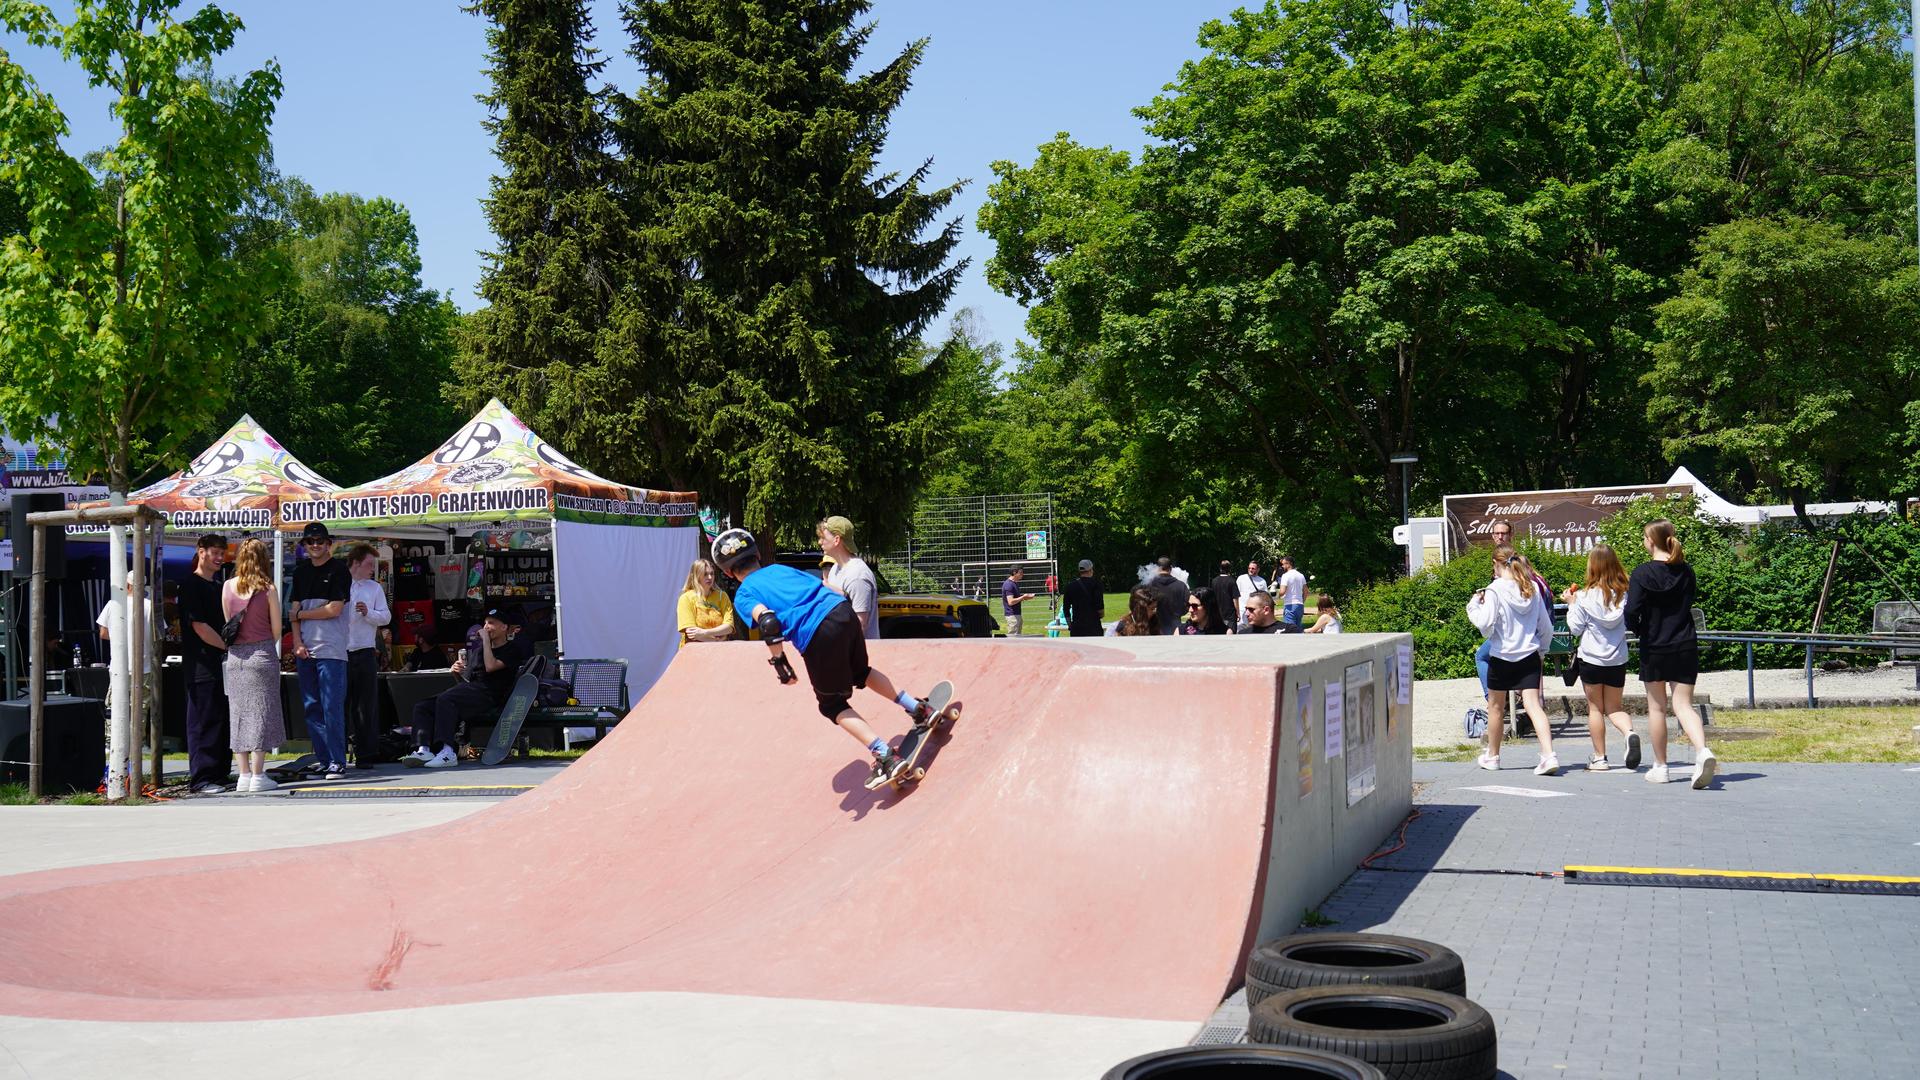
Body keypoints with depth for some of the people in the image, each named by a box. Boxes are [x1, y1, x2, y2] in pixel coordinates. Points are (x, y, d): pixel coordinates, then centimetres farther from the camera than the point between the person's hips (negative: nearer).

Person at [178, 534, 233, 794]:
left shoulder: (218, 586, 19)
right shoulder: (192, 585, -7)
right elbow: (199, 626, -15)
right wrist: (230, 646, -12)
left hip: (223, 663, 9)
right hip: (202, 664, -9)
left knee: (224, 721, 11)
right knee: (203, 721, -6)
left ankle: (220, 774, 17)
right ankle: (200, 779, -4)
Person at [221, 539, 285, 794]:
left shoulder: (228, 587, 1)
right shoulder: (267, 589, -7)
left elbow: (227, 622, 9)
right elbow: (276, 629, -2)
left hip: (235, 656, 3)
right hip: (262, 653, -3)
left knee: (238, 715, 9)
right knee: (261, 714, 1)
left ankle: (244, 775, 9)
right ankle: (258, 776, 0)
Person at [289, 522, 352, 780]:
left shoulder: (339, 570, -2)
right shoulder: (300, 572, 16)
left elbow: (334, 609, -10)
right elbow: (295, 610, 12)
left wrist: (301, 615, 1)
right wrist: (297, 642, -1)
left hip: (331, 650, -6)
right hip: (304, 650, 6)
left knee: (332, 708, -8)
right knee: (312, 708, 6)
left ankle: (337, 762, -6)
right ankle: (323, 759, 12)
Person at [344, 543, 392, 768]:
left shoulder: (375, 588, 12)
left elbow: (386, 616, 6)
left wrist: (368, 612, -10)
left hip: (365, 652, 1)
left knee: (366, 705, 0)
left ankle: (365, 754, 3)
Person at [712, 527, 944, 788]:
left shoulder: (743, 596, 8)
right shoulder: (779, 568, 26)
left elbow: (768, 621, -13)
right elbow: (825, 587, 23)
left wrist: (778, 661, -7)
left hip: (817, 636, -6)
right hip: (843, 610, 6)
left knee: (832, 705, 13)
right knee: (860, 673, 34)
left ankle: (887, 758, 4)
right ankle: (918, 709, 34)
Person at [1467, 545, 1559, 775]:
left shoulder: (1495, 590, -12)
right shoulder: (1532, 588, 3)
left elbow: (1486, 626, -17)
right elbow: (1546, 626, 9)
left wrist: (1474, 606, -1)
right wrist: (1542, 649, 24)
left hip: (1502, 657, -3)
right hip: (1529, 656, 3)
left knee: (1496, 707, 14)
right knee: (1534, 705, -3)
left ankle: (1492, 756, 29)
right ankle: (1549, 755, -20)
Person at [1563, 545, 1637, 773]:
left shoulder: (1584, 597, -13)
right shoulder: (1623, 594, -3)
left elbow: (1576, 628, -5)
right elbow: (1627, 623, 10)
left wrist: (1571, 603, 6)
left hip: (1591, 658, -3)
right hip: (1617, 659, 3)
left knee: (1595, 708, 8)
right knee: (1613, 707, 14)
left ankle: (1599, 758, 11)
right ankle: (1630, 733, -15)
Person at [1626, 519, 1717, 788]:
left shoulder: (1642, 573, -11)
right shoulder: (1686, 571, 4)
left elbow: (1632, 611, -17)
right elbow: (1688, 603, 15)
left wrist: (1637, 630, 2)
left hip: (1654, 647, -3)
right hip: (1685, 646, 3)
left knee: (1656, 706, 9)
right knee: (1683, 705, 2)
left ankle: (1660, 767, 16)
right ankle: (1703, 750, -23)